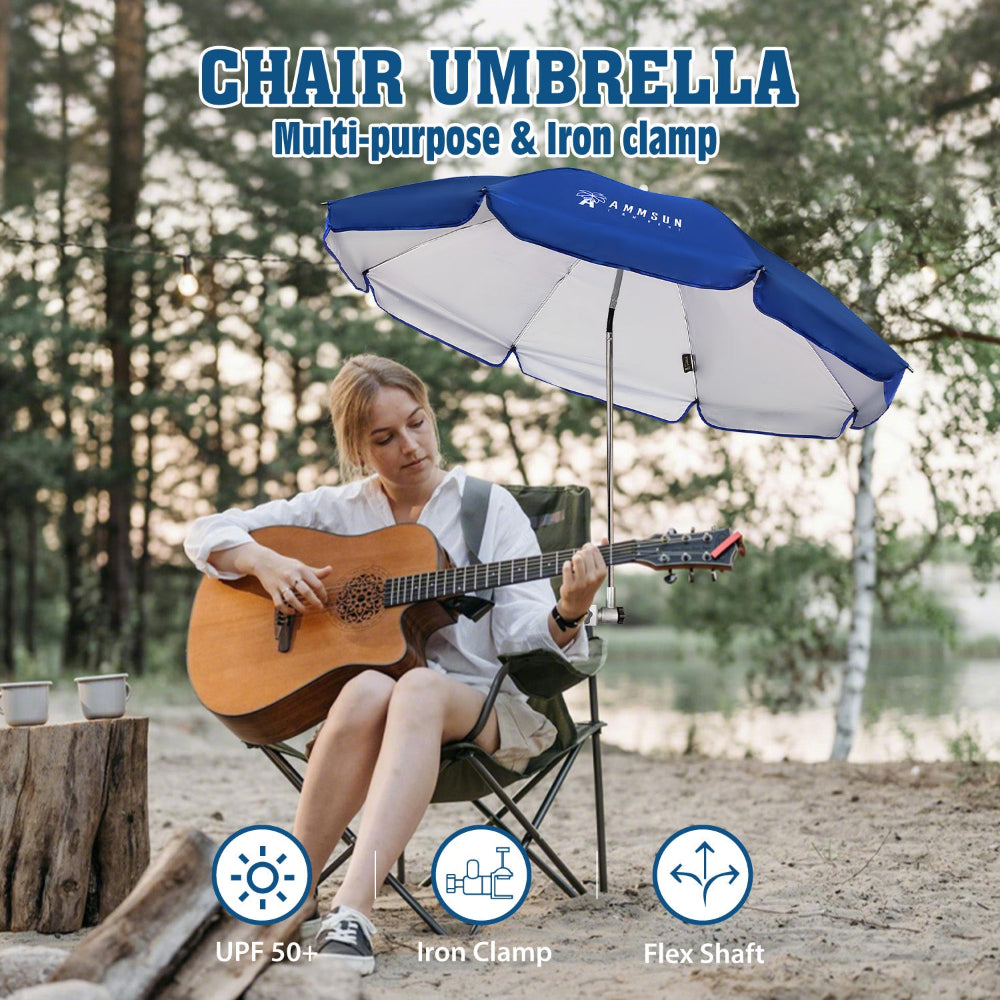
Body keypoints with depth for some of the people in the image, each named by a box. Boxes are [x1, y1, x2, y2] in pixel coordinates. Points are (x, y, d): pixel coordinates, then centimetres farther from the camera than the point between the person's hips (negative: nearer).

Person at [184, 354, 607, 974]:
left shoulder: (489, 507, 6)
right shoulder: (338, 510, 11)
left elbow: (520, 634, -4)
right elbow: (207, 534, 13)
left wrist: (566, 615, -26)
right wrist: (265, 562, -8)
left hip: (485, 710, -1)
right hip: (367, 708, 2)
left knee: (419, 689, -38)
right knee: (368, 690, -36)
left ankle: (352, 912, -51)